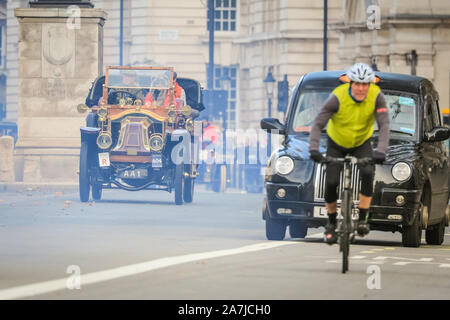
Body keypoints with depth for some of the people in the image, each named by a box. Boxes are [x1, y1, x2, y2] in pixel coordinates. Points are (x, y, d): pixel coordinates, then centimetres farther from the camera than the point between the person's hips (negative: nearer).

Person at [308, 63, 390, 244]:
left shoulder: (376, 96, -24)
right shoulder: (338, 97, -29)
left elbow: (384, 125, -28)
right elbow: (318, 124, -29)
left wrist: (380, 151, -44)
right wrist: (313, 148, -44)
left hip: (362, 143, 1)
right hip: (337, 144, -1)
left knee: (367, 173, -27)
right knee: (331, 183, -13)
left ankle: (363, 219, -16)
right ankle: (331, 224, 12)